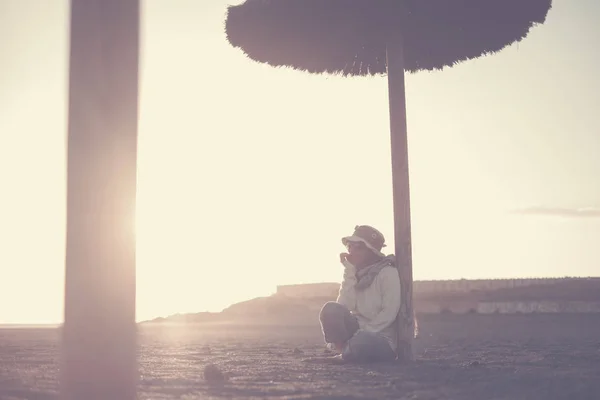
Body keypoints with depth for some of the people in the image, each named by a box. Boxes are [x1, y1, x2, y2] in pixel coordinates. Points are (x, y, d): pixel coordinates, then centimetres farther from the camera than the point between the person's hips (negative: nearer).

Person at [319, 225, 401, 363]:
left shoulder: (388, 273, -7)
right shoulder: (356, 274, 11)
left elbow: (389, 313, -15)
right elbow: (344, 307, -5)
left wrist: (363, 333, -21)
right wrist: (349, 273, -8)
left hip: (382, 340, -6)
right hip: (359, 333, 6)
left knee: (361, 342, -41)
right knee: (330, 310, -20)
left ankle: (347, 354, -12)